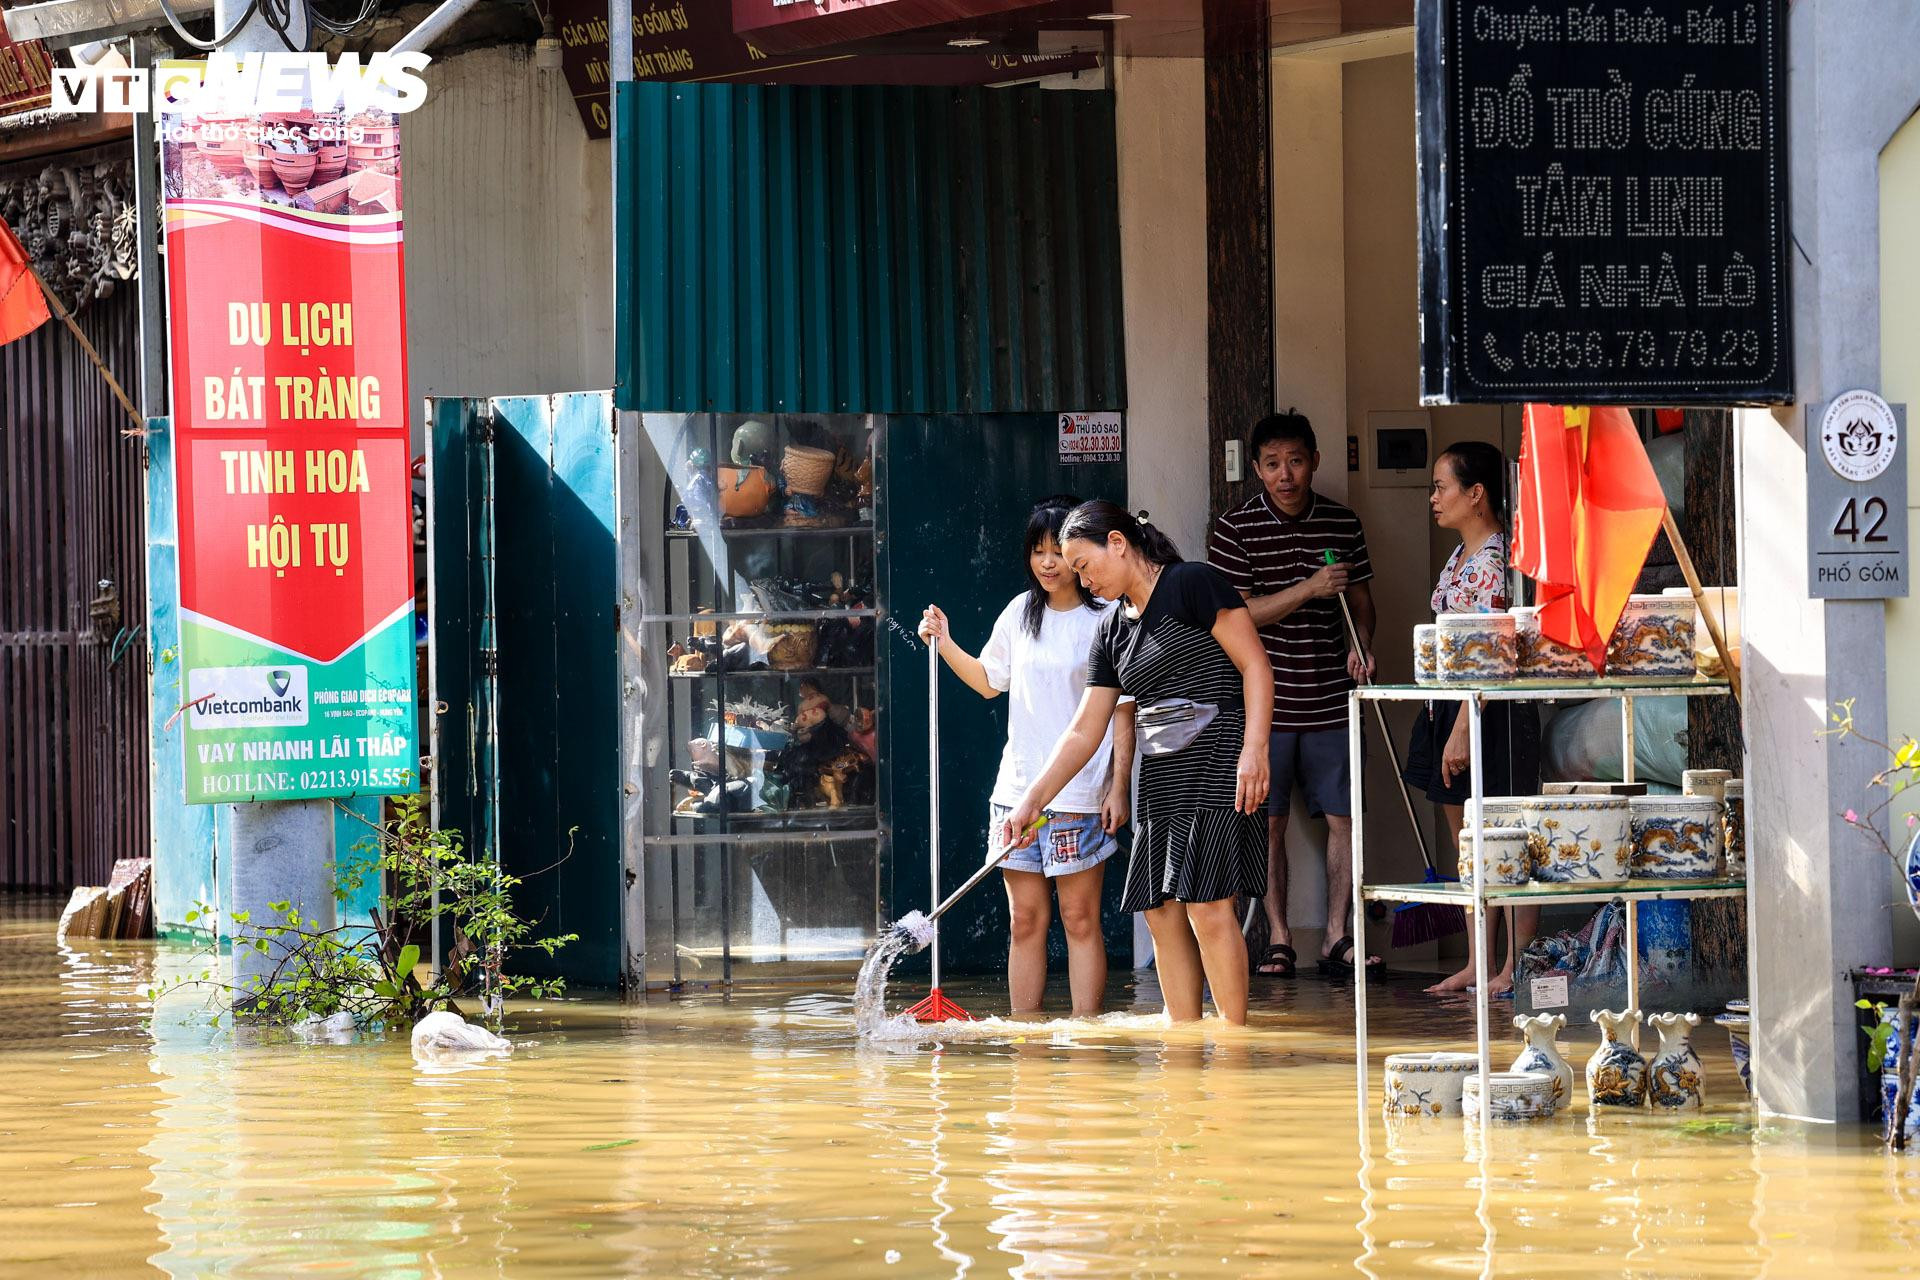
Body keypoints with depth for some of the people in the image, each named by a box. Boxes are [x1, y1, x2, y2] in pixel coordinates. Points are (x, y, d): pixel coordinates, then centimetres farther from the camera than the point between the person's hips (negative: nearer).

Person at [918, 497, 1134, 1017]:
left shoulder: (1106, 620, -5)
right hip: (1018, 791, 5)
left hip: (1080, 796, -5)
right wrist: (945, 645, 11)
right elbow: (989, 681, 25)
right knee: (1025, 920, 6)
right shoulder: (1020, 614, 10)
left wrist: (1119, 786, -9)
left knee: (1080, 918, -1)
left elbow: (1122, 711, -4)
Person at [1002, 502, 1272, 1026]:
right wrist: (1032, 800, 11)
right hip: (1158, 776, 8)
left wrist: (1255, 749, -20)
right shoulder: (1113, 629, 16)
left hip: (1217, 763, -8)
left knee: (1207, 904, -14)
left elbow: (1256, 666, -10)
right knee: (1162, 911, 3)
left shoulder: (1194, 585, -5)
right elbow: (1084, 732, 17)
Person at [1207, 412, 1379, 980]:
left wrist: (1360, 645, -4)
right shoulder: (1236, 529, -4)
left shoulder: (1343, 523, 6)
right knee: (1268, 822, 3)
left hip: (1331, 699, 2)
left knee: (1344, 818, 0)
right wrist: (1308, 588, -19)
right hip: (1265, 699, -2)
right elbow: (1234, 614, -10)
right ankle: (1278, 938, 11)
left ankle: (1337, 937, 6)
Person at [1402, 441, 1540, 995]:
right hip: (1450, 710, 10)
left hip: (1492, 715, -10)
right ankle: (1477, 964, 19)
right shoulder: (1459, 558, 13)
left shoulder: (1495, 562, -17)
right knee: (1466, 846, 13)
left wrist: (1463, 730, -23)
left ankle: (1516, 966, 1)